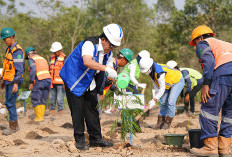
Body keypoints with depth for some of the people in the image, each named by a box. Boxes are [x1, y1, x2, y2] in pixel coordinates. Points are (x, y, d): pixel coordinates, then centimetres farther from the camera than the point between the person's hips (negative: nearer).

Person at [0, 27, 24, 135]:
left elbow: (19, 68, -19)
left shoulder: (17, 50, -14)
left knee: (10, 103, -7)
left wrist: (16, 83, -24)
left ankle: (13, 127, 0)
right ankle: (15, 125, 19)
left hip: (14, 82, -10)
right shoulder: (9, 49, 16)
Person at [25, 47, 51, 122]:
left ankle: (39, 117, -2)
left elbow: (33, 70, -16)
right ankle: (42, 116, 10)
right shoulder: (43, 59, 24)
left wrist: (31, 83, -13)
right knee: (43, 100, 13)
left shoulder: (31, 59, 0)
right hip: (48, 79, 7)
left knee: (36, 100, 0)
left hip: (39, 81, -7)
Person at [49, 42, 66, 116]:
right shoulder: (52, 58, 16)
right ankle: (52, 111, 15)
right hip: (53, 82, 6)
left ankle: (60, 112, 1)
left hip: (60, 82, -6)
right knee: (52, 98, 8)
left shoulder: (64, 58, -4)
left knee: (60, 98, -6)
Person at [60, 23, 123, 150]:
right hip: (74, 80, -7)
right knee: (78, 111, -6)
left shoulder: (108, 52, 0)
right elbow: (87, 62, -43)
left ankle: (95, 138, 14)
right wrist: (106, 69, -50)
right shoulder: (90, 44, -26)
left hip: (89, 83, 8)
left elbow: (110, 71, 1)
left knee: (92, 109, 7)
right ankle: (79, 140, 3)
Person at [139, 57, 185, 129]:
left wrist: (154, 100, -32)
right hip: (169, 83, 9)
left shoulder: (159, 72, -39)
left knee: (171, 102, -17)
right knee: (163, 102, 2)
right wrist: (157, 93, -5)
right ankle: (160, 123, 3)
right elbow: (155, 83, 4)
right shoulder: (151, 70, -11)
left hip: (178, 82, -9)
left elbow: (162, 88, -34)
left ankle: (167, 123, -10)